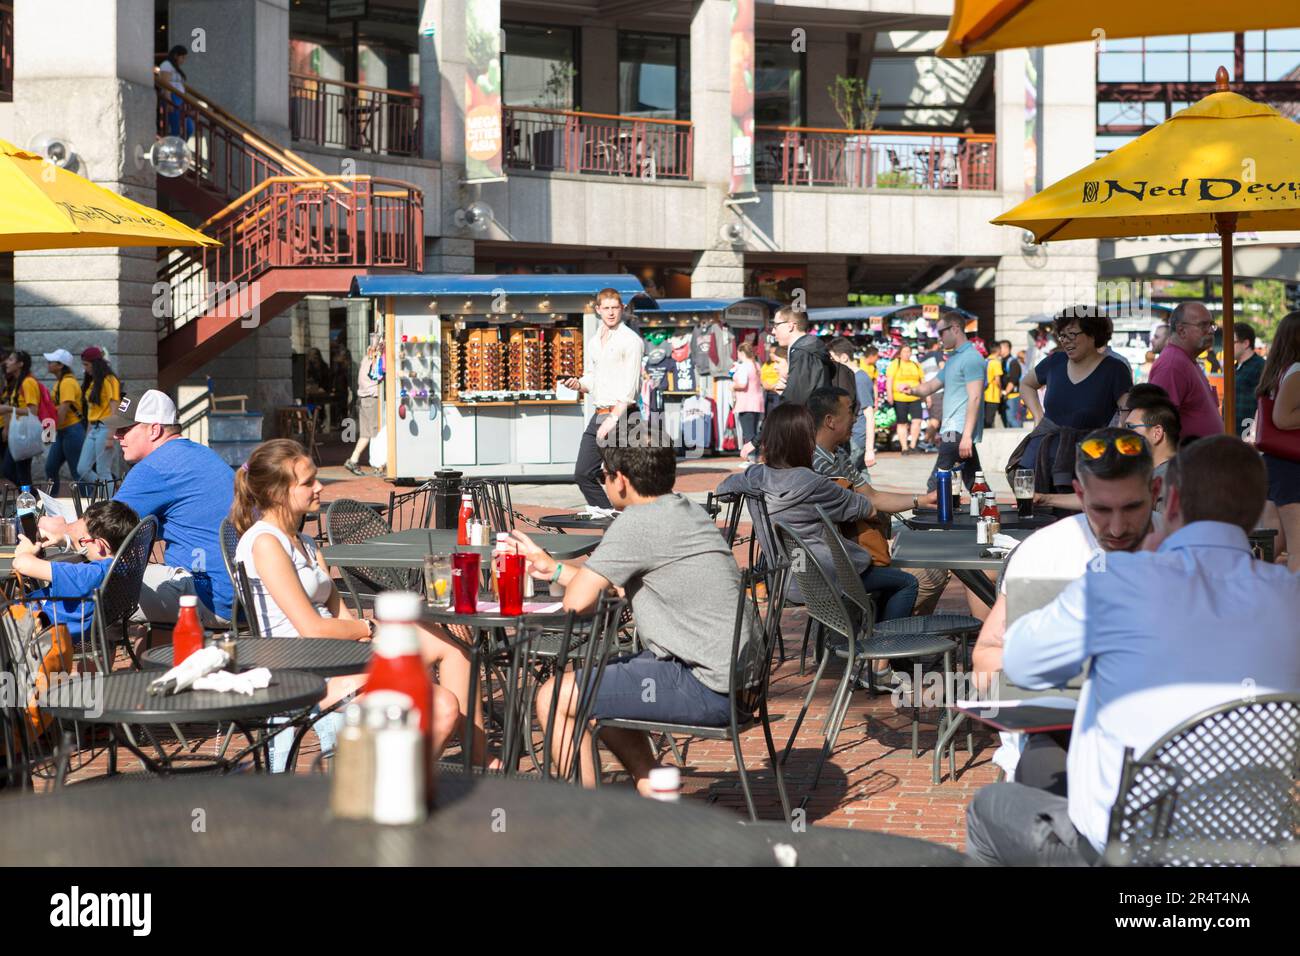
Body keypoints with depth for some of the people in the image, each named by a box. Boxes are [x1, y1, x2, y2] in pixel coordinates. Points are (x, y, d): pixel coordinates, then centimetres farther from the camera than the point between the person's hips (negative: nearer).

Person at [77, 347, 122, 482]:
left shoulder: (109, 380, -8)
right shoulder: (92, 382, 16)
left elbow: (114, 411, -14)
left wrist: (110, 436, -20)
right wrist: (87, 434, 15)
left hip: (105, 428, -9)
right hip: (93, 429, 9)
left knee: (103, 473, -8)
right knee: (82, 469, 2)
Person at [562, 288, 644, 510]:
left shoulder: (631, 340, -6)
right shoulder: (594, 343, 17)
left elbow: (630, 387, -13)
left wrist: (612, 419, -19)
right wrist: (577, 384, 2)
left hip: (621, 416, -8)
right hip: (599, 415, 8)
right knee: (583, 474, 6)